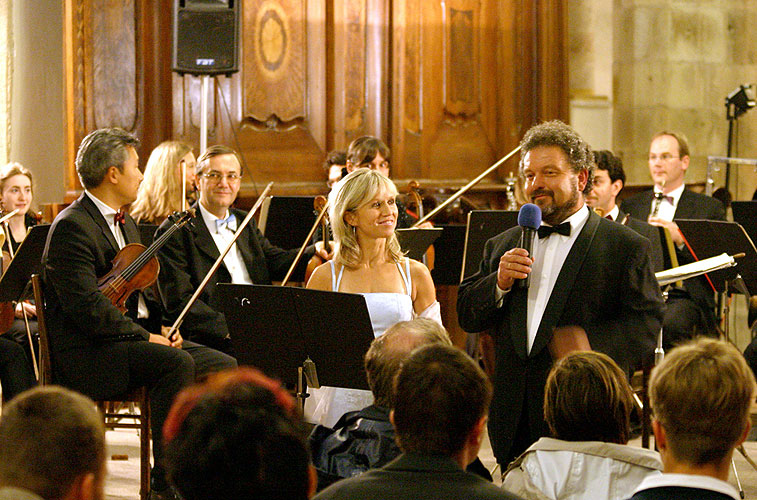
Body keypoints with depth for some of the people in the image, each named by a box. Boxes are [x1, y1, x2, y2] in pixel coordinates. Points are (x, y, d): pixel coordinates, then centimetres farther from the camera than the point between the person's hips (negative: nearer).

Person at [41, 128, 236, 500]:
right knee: (176, 363, -32)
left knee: (222, 365, -7)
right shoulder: (71, 227, -12)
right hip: (90, 354, -10)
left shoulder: (125, 224, 21)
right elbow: (86, 305, -21)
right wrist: (145, 336, -20)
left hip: (135, 338, 10)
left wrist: (164, 326, 5)